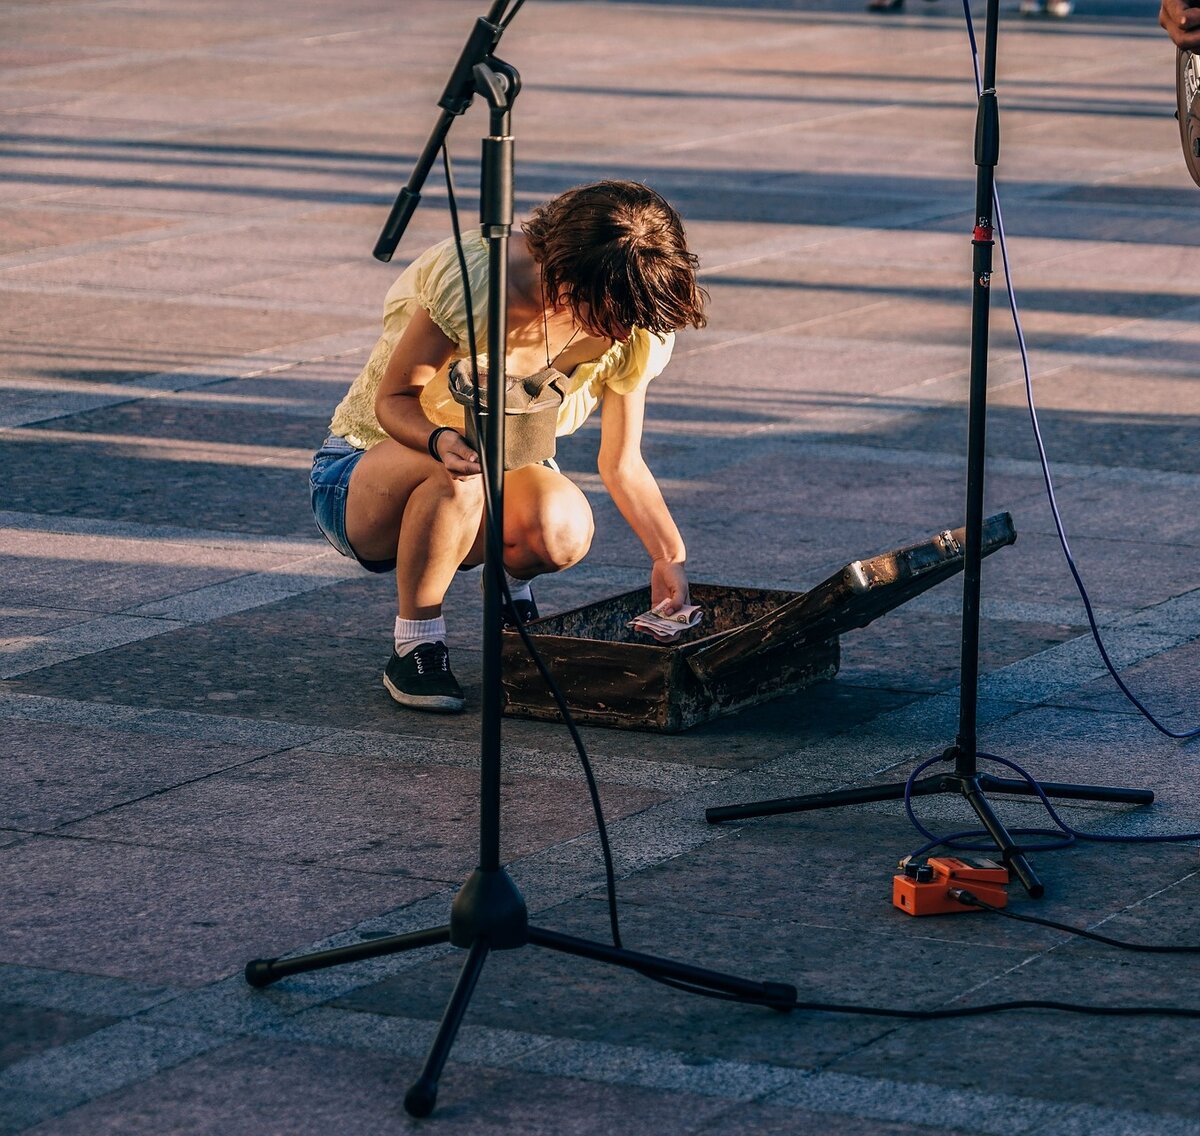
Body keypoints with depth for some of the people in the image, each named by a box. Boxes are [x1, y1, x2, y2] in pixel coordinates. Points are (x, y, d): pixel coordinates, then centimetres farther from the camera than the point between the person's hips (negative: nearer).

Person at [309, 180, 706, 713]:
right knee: (455, 479, -40)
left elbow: (623, 465, -4)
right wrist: (442, 441, -42)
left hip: (501, 473, 4)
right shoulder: (472, 280, -30)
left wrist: (669, 558, -18)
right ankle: (414, 647, -17)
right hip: (370, 464, -4)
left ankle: (510, 580, 7)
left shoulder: (632, 332, -14)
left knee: (564, 528, -30)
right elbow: (393, 399, -21)